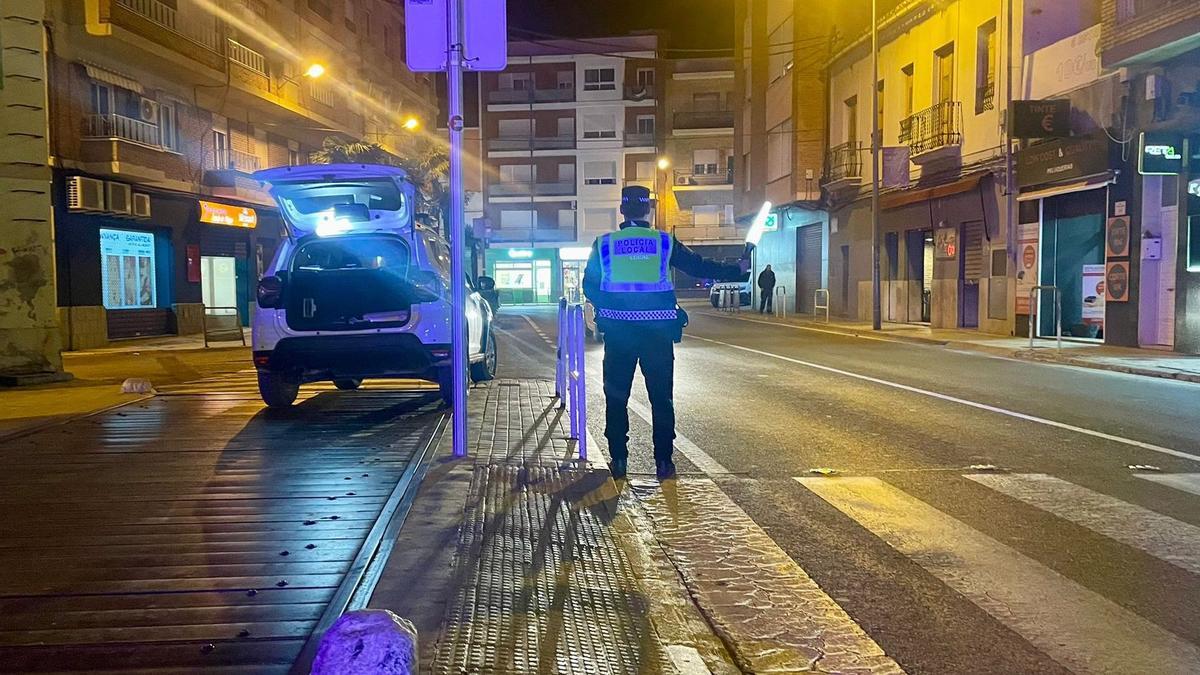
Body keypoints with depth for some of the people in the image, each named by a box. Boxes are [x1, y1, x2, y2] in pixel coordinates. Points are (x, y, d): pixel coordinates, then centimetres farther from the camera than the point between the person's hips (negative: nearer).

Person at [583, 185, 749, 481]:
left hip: (617, 330, 1)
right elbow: (700, 267, 5)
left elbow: (589, 286, 5)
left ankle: (618, 461, 11)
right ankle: (664, 462, 9)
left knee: (616, 395, 10)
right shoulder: (665, 242, 0)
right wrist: (737, 271, 17)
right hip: (657, 330, 0)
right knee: (661, 396, 8)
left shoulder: (604, 244, 1)